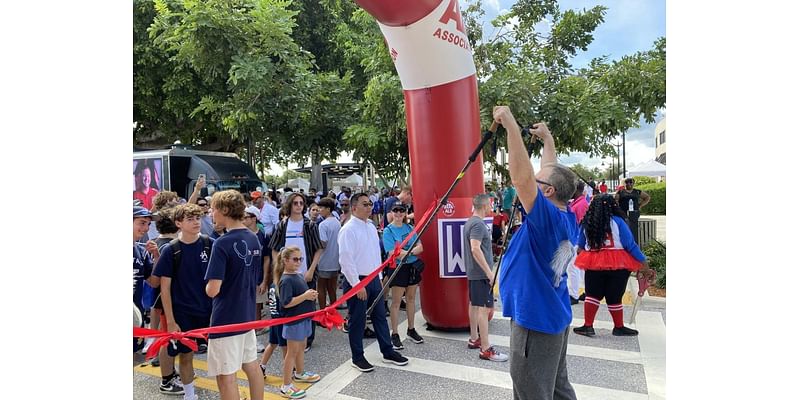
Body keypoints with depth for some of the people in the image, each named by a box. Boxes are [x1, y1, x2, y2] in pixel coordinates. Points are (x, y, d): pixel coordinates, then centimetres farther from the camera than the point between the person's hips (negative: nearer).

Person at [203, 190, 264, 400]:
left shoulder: (222, 243, -20)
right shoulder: (253, 239, 3)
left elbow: (213, 290, -22)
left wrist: (207, 287, -2)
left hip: (226, 319, -7)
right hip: (248, 314, 8)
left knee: (226, 375, 5)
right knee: (252, 365, 20)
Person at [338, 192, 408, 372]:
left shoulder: (371, 227, 10)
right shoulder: (348, 229, -15)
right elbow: (346, 259, -19)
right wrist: (357, 285, -19)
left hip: (373, 279, 8)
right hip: (356, 281, -8)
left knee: (380, 316, 15)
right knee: (358, 320, 5)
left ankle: (388, 352, 27)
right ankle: (357, 357, 20)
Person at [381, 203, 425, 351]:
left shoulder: (410, 228, 6)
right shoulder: (388, 231, -8)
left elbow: (420, 247, -1)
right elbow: (393, 253, -17)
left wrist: (406, 252, -19)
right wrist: (412, 251, -12)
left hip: (413, 266, 5)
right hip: (398, 268, -5)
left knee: (411, 298, 15)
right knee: (396, 302, 1)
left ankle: (411, 330, 29)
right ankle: (395, 334, 11)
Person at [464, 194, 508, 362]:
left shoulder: (470, 221, 12)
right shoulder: (478, 224, -19)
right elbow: (475, 249, -28)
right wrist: (489, 272, -25)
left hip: (473, 272, 10)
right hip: (481, 273, -10)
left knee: (474, 304, 16)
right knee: (484, 308, -8)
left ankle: (474, 339, 27)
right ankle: (486, 349, -4)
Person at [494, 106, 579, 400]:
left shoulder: (548, 218, -23)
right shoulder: (567, 218, 1)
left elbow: (521, 177, -34)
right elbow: (553, 173, 14)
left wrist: (511, 126, -29)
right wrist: (547, 139, 22)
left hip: (535, 320, -9)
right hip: (555, 317, 9)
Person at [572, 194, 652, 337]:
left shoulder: (586, 223, 3)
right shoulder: (617, 221, -7)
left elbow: (580, 246, 14)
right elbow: (630, 245, -7)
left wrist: (581, 253, 33)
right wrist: (643, 261, 0)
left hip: (593, 264, 2)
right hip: (617, 265, -2)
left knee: (592, 294, 10)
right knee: (614, 297, 8)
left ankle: (588, 326, 8)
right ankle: (619, 327, 22)